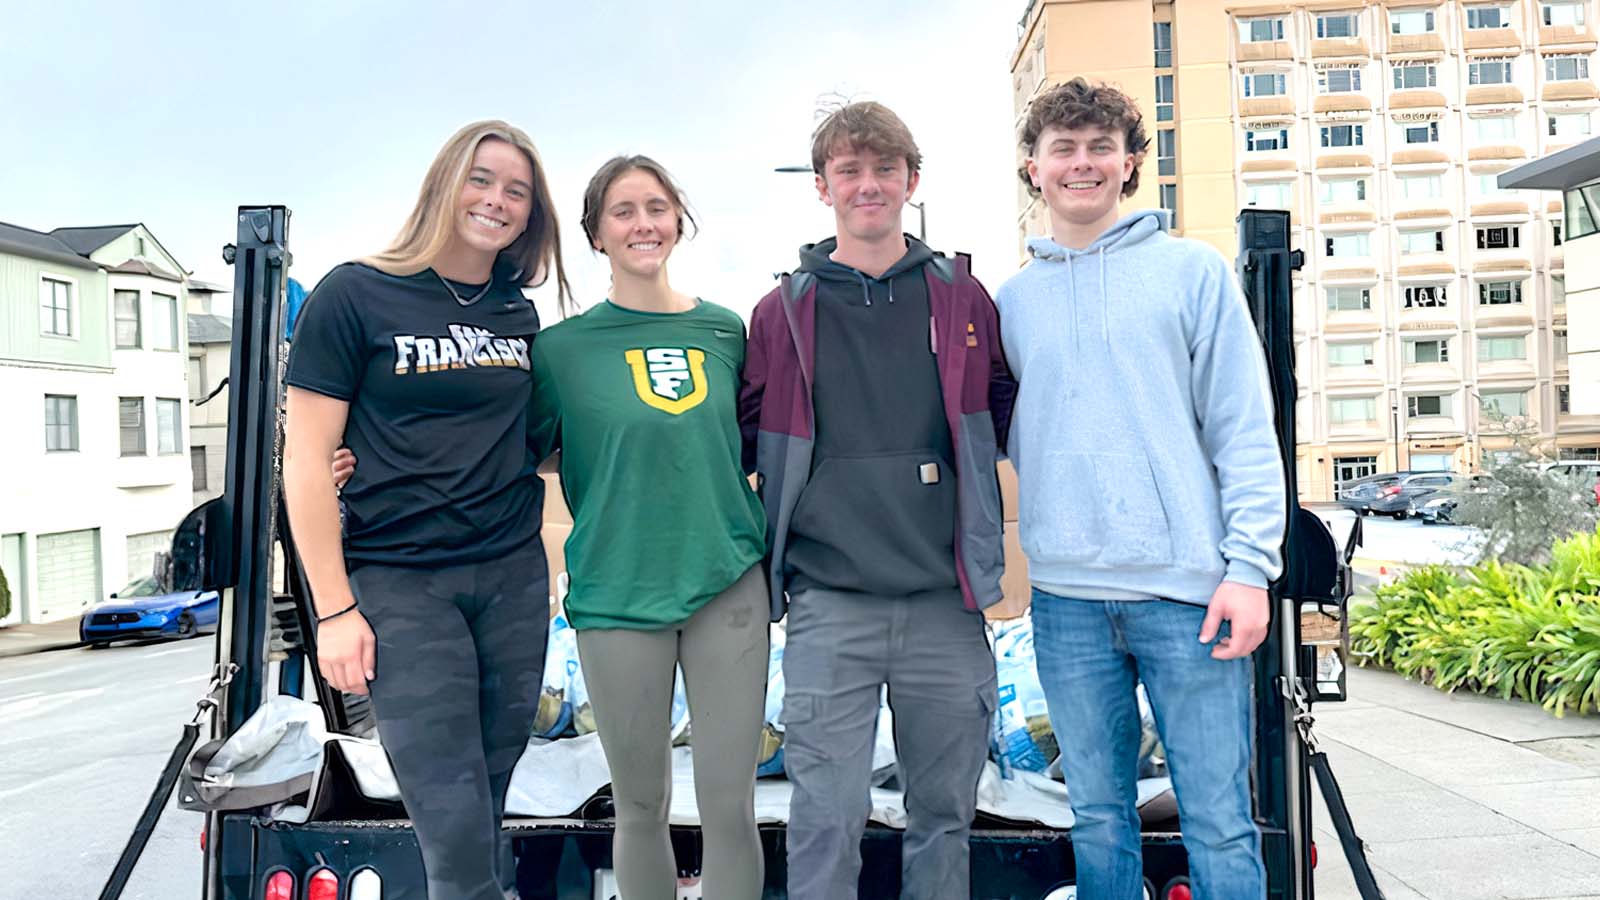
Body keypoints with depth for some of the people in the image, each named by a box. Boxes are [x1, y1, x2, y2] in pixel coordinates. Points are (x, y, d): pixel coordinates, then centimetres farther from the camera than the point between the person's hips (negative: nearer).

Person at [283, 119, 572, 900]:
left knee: (488, 798, 12)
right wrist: (335, 609, -9)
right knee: (453, 819, -4)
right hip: (400, 584, -4)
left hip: (513, 577, 4)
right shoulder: (355, 296, -5)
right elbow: (306, 458, -6)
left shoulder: (519, 314, 9)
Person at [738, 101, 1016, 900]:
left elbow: (1012, 414, 15)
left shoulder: (964, 298, 8)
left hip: (946, 601, 2)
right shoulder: (783, 312, 6)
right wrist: (766, 538, 2)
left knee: (944, 813, 12)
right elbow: (747, 439, 12)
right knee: (825, 822, 0)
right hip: (828, 603, -1)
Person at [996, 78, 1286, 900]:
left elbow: (1245, 429, -1)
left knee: (1219, 822, 3)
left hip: (1188, 587, -2)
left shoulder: (1192, 270, 4)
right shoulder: (1012, 299, 12)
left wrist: (1249, 565, -10)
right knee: (1098, 817, 13)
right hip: (1064, 596, 3)